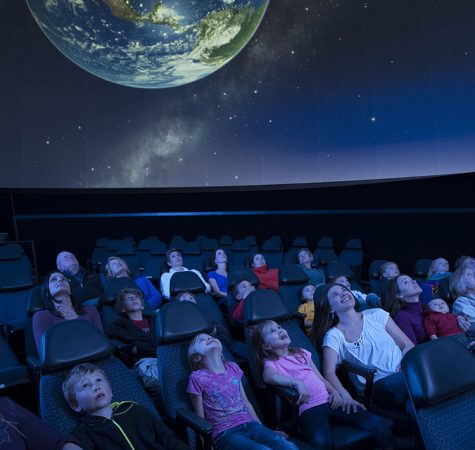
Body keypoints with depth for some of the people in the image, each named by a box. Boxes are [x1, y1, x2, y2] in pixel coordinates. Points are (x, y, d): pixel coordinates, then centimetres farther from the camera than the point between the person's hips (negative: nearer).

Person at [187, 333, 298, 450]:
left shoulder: (233, 367, 12)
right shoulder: (197, 377, -4)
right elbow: (200, 419, 1)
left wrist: (263, 429, 17)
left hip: (250, 424, 5)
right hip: (225, 432, -4)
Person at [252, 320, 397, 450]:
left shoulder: (301, 353, 24)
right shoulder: (271, 362, 5)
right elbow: (269, 376, -19)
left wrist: (334, 392, 4)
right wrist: (297, 382, -32)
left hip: (329, 401, 5)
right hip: (308, 408, -5)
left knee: (375, 423, -13)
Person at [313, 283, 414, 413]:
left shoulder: (376, 314, 12)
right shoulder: (333, 336, 4)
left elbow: (408, 345, 11)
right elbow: (329, 372, -8)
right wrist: (346, 398, -28)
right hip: (378, 387, -4)